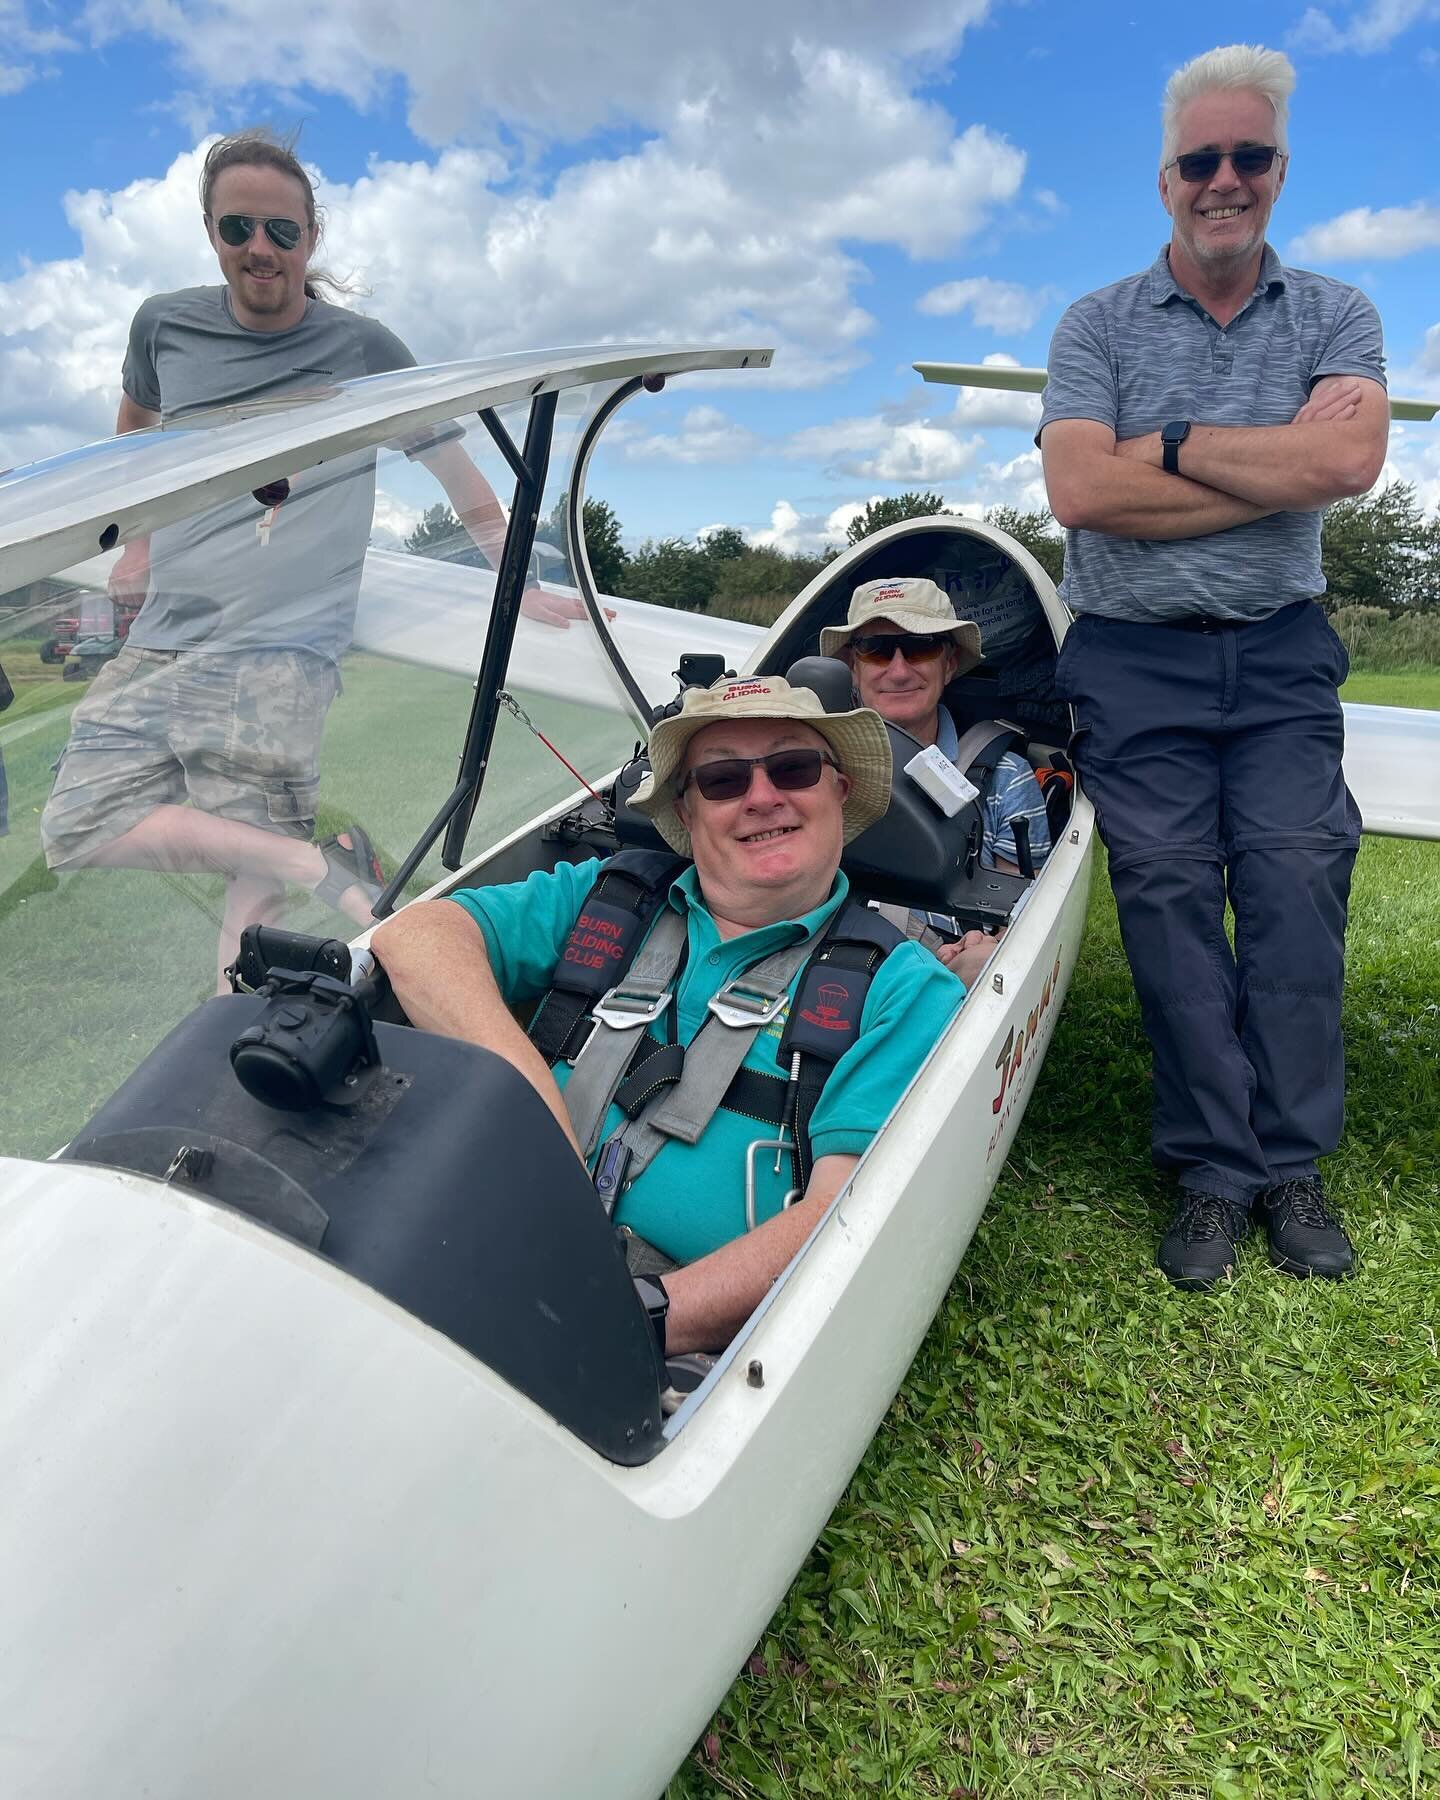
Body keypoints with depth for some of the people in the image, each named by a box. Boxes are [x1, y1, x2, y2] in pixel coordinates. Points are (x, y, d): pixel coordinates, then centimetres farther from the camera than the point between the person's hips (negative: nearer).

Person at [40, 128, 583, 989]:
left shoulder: (361, 349, 1)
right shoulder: (164, 325, 10)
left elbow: (461, 476, 8)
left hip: (276, 655, -5)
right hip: (157, 643, 5)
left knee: (254, 891, -13)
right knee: (77, 829, -5)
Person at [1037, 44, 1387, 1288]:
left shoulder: (1335, 317, 9)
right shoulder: (1099, 326, 5)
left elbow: (1350, 459, -12)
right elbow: (1079, 491, -13)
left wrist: (1171, 447, -11)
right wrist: (1276, 464, -9)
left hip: (1281, 656, 1)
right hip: (1136, 661, -1)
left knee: (1296, 888, -5)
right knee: (1169, 898, -3)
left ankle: (1292, 1164, 8)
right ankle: (1212, 1174, 7)